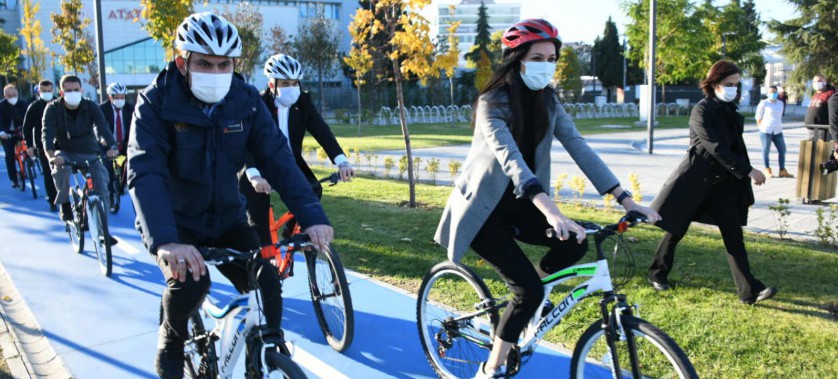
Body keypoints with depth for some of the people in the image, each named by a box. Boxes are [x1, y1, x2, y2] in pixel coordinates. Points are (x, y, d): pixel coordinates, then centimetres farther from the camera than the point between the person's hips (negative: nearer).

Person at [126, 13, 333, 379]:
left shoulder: (246, 101, -9)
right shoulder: (157, 101, -18)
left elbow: (277, 159, -16)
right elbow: (144, 171, -29)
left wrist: (311, 216, -31)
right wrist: (164, 239, -46)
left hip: (226, 219, 3)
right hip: (174, 222, -2)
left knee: (266, 283, -16)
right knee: (190, 282, -28)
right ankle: (172, 334, 6)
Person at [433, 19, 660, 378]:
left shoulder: (547, 100, -1)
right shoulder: (492, 102, -21)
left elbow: (579, 147, -9)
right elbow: (510, 158, -37)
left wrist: (626, 199, -18)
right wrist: (549, 210, -51)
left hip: (517, 203, 6)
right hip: (482, 207, -6)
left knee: (575, 243, -16)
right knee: (530, 289, -15)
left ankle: (525, 297, 12)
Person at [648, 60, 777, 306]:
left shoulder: (730, 111, 10)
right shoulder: (702, 111, -13)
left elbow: (737, 147, 12)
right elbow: (716, 148, -21)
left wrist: (745, 184, 10)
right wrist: (748, 171, -22)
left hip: (723, 183, 6)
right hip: (695, 181, -6)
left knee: (734, 235, 0)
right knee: (676, 229, 7)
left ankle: (749, 290, -1)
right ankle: (658, 273, 26)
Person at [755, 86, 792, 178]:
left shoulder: (780, 103, 15)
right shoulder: (764, 103, -2)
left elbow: (779, 116, 22)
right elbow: (758, 117, 0)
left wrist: (778, 125, 14)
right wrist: (761, 127, -1)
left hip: (778, 131, 6)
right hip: (766, 131, -6)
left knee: (782, 150, 5)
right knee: (766, 150, -2)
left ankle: (782, 171, 13)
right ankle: (767, 170, 7)